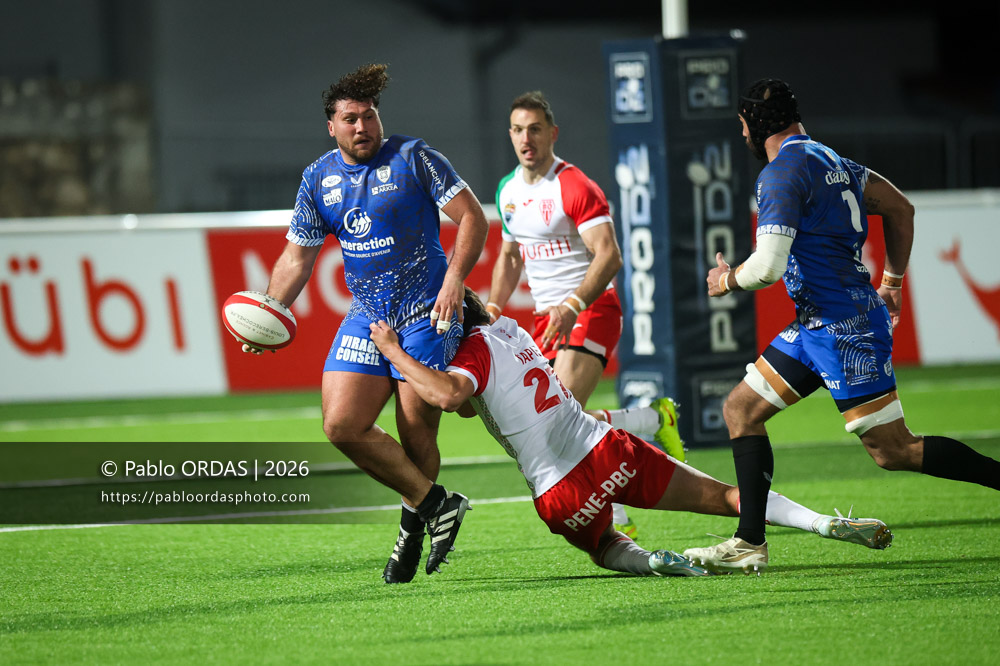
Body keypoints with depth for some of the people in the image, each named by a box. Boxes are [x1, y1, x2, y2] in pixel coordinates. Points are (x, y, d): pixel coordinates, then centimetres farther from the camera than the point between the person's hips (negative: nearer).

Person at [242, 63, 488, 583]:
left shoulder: (414, 159, -4)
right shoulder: (319, 179, 9)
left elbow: (472, 216, -5)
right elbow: (296, 257, 15)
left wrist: (454, 278, -19)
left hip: (426, 312, -5)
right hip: (365, 316, 5)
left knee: (416, 434, -7)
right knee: (342, 425, -11)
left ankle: (413, 529, 17)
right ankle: (435, 503, 1)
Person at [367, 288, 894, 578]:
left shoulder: (475, 350, -7)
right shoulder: (510, 329, 15)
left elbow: (449, 394, -32)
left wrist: (394, 352, -21)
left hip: (561, 493, -5)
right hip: (608, 450, 5)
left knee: (604, 549, 26)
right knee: (726, 496, 9)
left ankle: (639, 558, -8)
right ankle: (828, 525, -6)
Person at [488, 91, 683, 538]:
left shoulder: (575, 187, -13)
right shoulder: (508, 191, 12)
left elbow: (609, 256, -21)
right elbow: (510, 257, 25)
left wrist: (573, 307, -33)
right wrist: (493, 308, 9)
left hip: (592, 309, -8)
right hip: (549, 317, 8)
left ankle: (655, 419, 0)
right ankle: (616, 521, 7)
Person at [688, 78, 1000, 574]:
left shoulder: (782, 173, -15)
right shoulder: (828, 159, 13)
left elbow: (768, 266, -23)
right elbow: (900, 208, 21)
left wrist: (727, 280, -2)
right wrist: (892, 280, 27)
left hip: (845, 328, -10)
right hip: (817, 325, 10)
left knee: (894, 451, -8)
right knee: (740, 410, 10)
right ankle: (750, 543, 9)